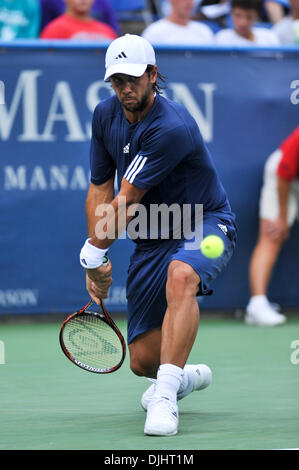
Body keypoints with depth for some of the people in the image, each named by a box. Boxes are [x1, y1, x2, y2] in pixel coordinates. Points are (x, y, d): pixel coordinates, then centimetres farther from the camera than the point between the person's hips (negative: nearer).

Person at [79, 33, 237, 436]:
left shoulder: (171, 128, -28)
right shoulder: (105, 116, -3)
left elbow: (126, 202, -22)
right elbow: (100, 190, 6)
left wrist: (93, 254, -11)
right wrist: (98, 266, 1)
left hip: (205, 225, -6)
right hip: (152, 237, 6)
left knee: (180, 276, -43)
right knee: (142, 360, 1)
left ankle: (165, 397, -43)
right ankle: (186, 376, 37)